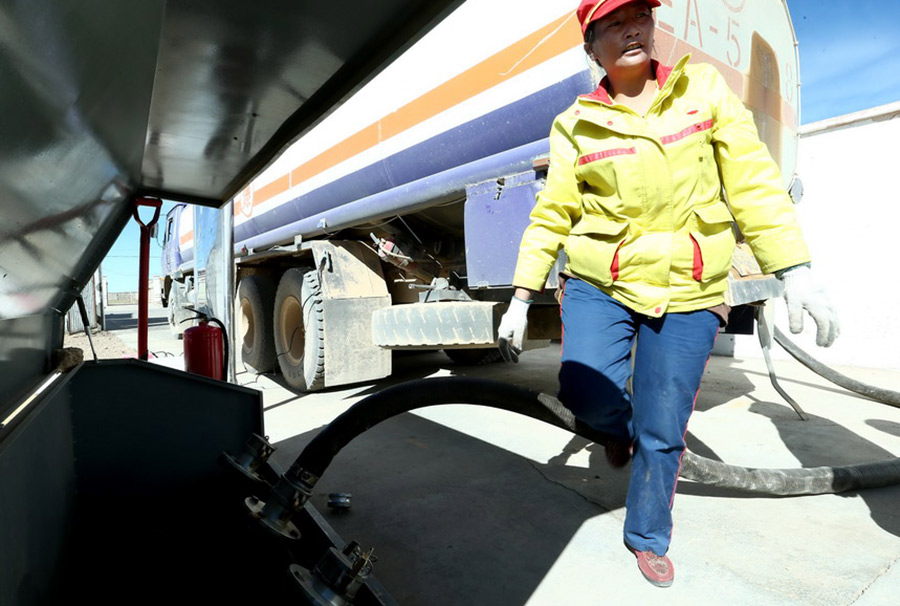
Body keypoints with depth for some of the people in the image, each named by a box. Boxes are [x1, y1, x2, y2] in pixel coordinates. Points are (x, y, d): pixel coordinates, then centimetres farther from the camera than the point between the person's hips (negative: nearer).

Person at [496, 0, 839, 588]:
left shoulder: (704, 87, 5)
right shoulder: (577, 125, 2)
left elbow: (753, 182, 3)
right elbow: (551, 216, 1)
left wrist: (796, 271, -3)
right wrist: (521, 299, -3)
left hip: (687, 292, 0)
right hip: (598, 284, 0)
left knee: (662, 433, 3)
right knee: (587, 395, -19)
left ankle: (648, 538, 31)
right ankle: (620, 427, 22)